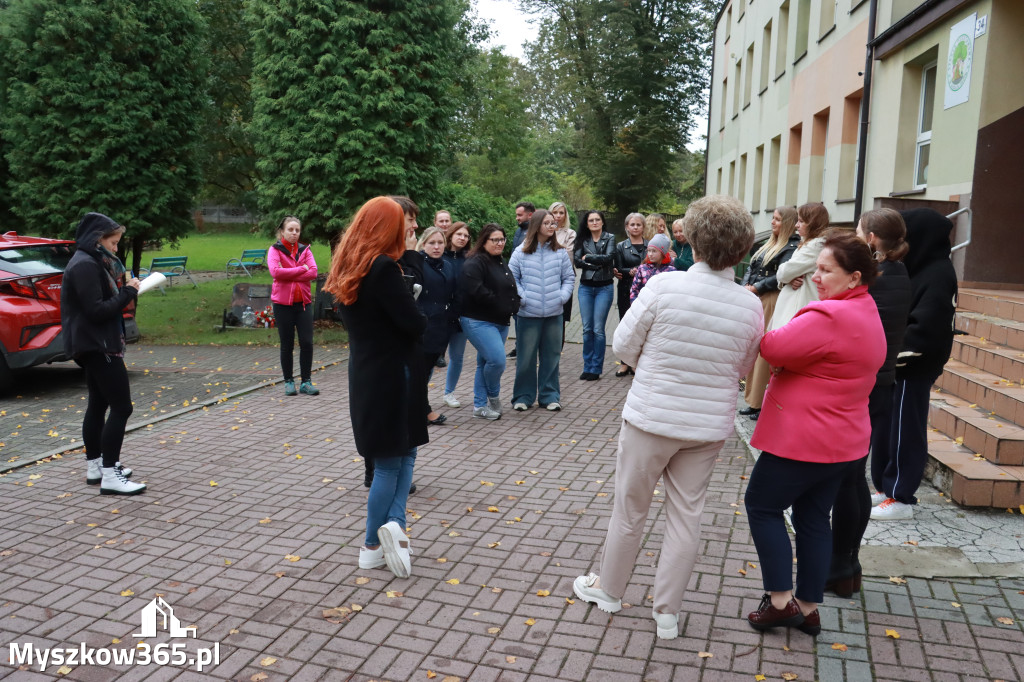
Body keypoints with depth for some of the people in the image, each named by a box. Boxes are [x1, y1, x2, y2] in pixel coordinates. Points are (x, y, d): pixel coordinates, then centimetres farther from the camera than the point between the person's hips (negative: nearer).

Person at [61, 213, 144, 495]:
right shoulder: (85, 265, -16)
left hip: (95, 345, 11)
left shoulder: (92, 262, 16)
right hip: (97, 345, -11)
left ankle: (95, 466, 27)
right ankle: (110, 476, -10)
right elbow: (97, 310, -22)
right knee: (121, 407, -11)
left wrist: (125, 291, 2)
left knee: (98, 404, 17)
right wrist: (128, 293, -14)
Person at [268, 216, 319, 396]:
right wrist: (301, 269, -12)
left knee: (307, 342, -3)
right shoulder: (275, 250, 2)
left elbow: (313, 272, -7)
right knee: (287, 344, 5)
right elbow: (275, 272, -16)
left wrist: (288, 274, -13)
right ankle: (288, 381, 16)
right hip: (283, 303, -2)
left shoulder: (305, 249, 9)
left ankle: (306, 381, 6)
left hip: (304, 302, 2)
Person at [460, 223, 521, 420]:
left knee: (485, 363, 13)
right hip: (479, 321, -9)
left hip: (500, 322, 9)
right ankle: (493, 396, 9)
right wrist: (502, 305, -15)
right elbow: (477, 291, -25)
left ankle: (480, 406, 20)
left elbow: (510, 289, 25)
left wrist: (513, 306, 4)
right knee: (497, 359, -17)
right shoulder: (475, 263, -13)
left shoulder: (501, 263, 18)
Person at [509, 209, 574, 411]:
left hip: (554, 313, 2)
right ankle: (523, 396, 17)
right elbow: (511, 278, 2)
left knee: (551, 355, 9)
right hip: (528, 313, -2)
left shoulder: (560, 253, 4)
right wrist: (521, 297, -8)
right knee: (526, 357, 4)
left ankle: (550, 395, 21)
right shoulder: (521, 252, -2)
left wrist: (562, 296, -3)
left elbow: (569, 278, 10)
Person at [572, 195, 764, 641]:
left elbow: (623, 346, -8)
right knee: (686, 517, 14)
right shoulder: (750, 306, -8)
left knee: (630, 509, 15)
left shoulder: (663, 286, -18)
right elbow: (742, 368, 6)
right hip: (708, 427, 3)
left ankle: (608, 590, 35)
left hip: (650, 418, -2)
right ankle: (667, 612, 26)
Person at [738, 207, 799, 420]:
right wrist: (746, 287, 1)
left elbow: (782, 276, -17)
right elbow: (751, 269, 18)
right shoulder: (769, 244, 20)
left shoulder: (792, 247, -6)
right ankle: (753, 400, 19)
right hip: (754, 300, 9)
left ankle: (761, 403, -1)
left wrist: (756, 288, -11)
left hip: (771, 301, -9)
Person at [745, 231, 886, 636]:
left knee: (762, 505, 7)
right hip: (843, 439, 10)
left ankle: (780, 600, 10)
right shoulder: (869, 315, 11)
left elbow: (773, 348, -22)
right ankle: (808, 608, 25)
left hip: (805, 439, -10)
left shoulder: (828, 317, -24)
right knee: (814, 517, 16)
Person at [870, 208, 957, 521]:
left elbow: (924, 328, -25)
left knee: (905, 431, 0)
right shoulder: (920, 268, 12)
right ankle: (885, 487, 26)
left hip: (914, 367, -9)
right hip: (898, 364, 9)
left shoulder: (939, 274, -16)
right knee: (887, 426, 15)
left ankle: (901, 498, 10)